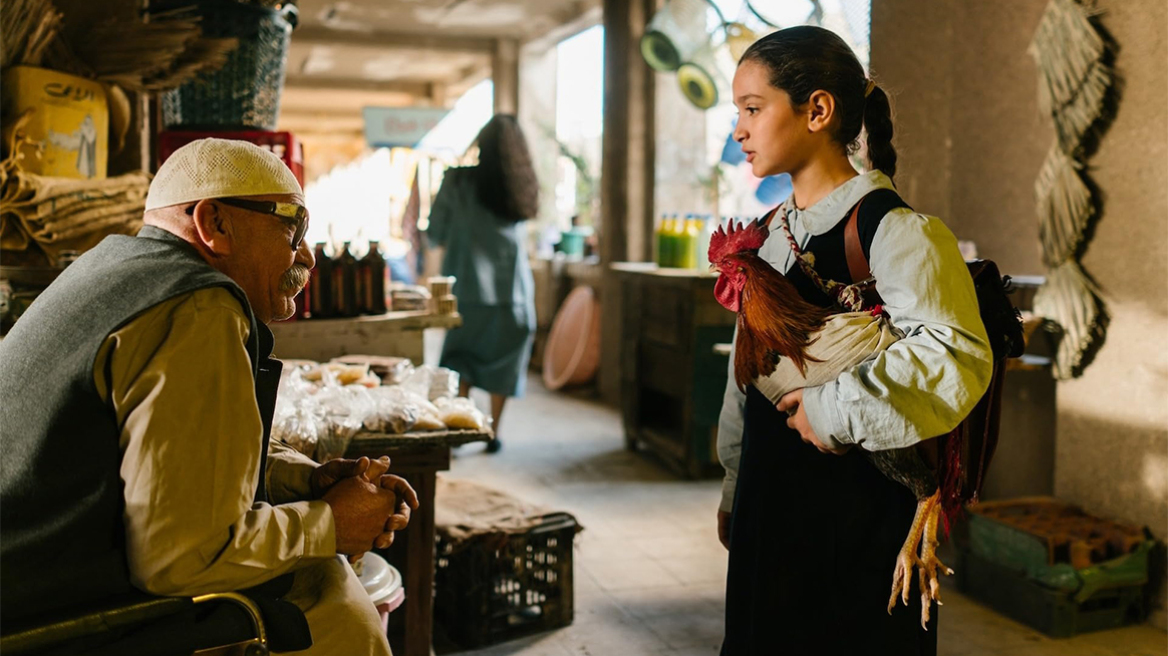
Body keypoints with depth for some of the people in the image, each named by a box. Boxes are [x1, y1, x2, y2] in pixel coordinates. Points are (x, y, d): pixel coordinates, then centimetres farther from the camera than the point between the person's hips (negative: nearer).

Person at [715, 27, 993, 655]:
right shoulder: (770, 235, 10)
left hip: (860, 510, -7)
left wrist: (838, 411, -23)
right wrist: (734, 490, 19)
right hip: (770, 508, 7)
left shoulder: (894, 233, -16)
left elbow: (956, 358, -31)